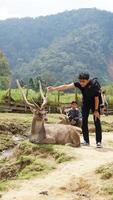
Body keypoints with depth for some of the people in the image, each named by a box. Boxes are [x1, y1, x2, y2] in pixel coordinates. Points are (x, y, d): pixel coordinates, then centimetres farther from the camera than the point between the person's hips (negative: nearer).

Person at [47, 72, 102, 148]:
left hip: (95, 103, -4)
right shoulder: (79, 84, -22)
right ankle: (86, 141, 8)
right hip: (86, 102, 4)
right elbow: (66, 86, -26)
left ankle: (99, 142, -7)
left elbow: (96, 98, -23)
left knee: (97, 122, -10)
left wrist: (96, 110, -20)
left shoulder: (94, 85, -31)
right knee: (84, 121, 0)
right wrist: (54, 88, -33)